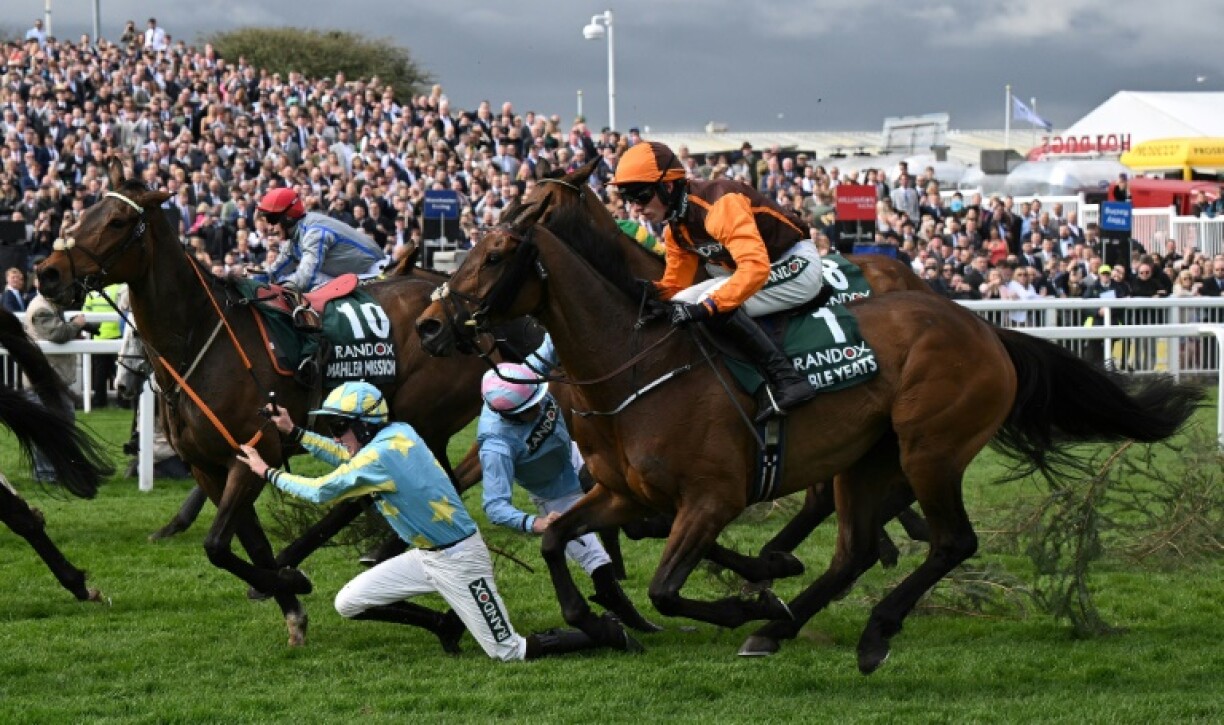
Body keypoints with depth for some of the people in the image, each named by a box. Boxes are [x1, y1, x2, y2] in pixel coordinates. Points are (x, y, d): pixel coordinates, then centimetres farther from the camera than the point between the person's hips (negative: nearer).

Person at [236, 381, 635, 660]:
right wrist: (294, 433, 16)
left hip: (459, 561, -9)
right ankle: (447, 624, 19)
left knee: (509, 652, -4)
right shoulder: (398, 433, -1)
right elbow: (350, 458, 19)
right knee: (348, 603, 5)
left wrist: (268, 472, -1)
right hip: (427, 557, 9)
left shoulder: (381, 456, -26)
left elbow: (319, 491, -14)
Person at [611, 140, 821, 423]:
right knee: (678, 307, 1)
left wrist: (708, 306, -43)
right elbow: (674, 286, 8)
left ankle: (787, 379, -27)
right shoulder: (675, 229, 2)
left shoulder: (719, 203, -27)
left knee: (715, 305, -29)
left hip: (797, 264, -10)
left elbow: (756, 267, -37)